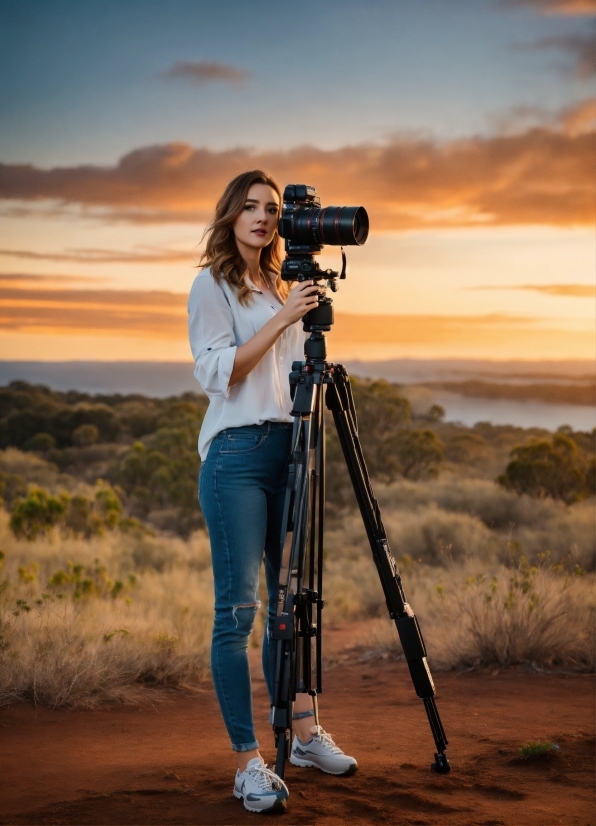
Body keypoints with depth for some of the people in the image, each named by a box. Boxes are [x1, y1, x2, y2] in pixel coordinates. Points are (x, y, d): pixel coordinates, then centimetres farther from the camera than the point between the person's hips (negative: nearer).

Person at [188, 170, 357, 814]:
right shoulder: (211, 286, 0)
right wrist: (282, 319, -16)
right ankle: (248, 765, -2)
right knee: (238, 607, -6)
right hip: (236, 453, -7)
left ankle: (305, 734, 22)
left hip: (287, 447, 7)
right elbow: (217, 372, -13)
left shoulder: (281, 288, 19)